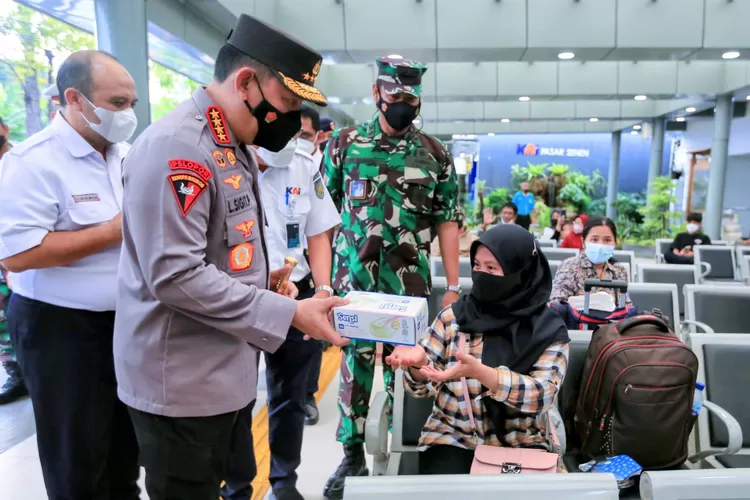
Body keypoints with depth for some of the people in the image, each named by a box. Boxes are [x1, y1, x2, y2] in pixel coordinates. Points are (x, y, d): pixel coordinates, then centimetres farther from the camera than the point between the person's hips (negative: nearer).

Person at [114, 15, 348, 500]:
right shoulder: (176, 147, -21)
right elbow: (174, 275, -27)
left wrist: (261, 280, 2)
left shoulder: (236, 146, 10)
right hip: (183, 382, -9)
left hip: (229, 370, 9)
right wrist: (288, 313, -24)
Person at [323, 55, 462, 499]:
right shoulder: (344, 144, 3)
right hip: (354, 278, 0)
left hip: (411, 281, 0)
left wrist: (454, 286, -2)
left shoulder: (436, 154, 3)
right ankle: (353, 455, 22)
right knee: (355, 360, 7)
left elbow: (448, 222, 3)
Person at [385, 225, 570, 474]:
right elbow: (424, 386, -2)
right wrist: (418, 364, -25)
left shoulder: (550, 330, -4)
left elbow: (541, 395, -18)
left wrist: (478, 371, -33)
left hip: (520, 444, 0)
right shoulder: (453, 316, -1)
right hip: (452, 439, 0)